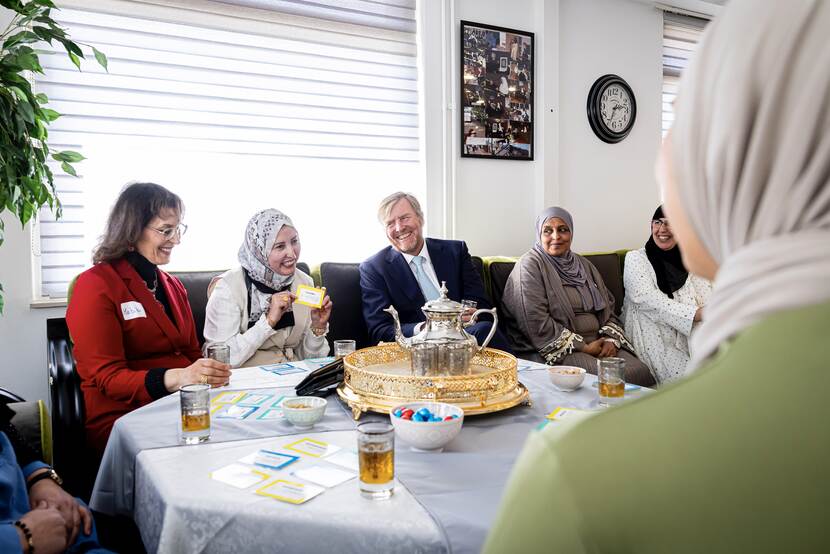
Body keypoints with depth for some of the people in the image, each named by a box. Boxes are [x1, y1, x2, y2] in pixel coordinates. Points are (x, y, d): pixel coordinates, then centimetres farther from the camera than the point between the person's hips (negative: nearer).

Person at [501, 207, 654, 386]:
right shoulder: (530, 265, -4)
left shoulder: (583, 264, 19)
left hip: (596, 344, 7)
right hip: (555, 351, -6)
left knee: (641, 372, -17)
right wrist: (583, 347, -13)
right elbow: (536, 323, -15)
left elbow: (608, 307, 19)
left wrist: (611, 339, -3)